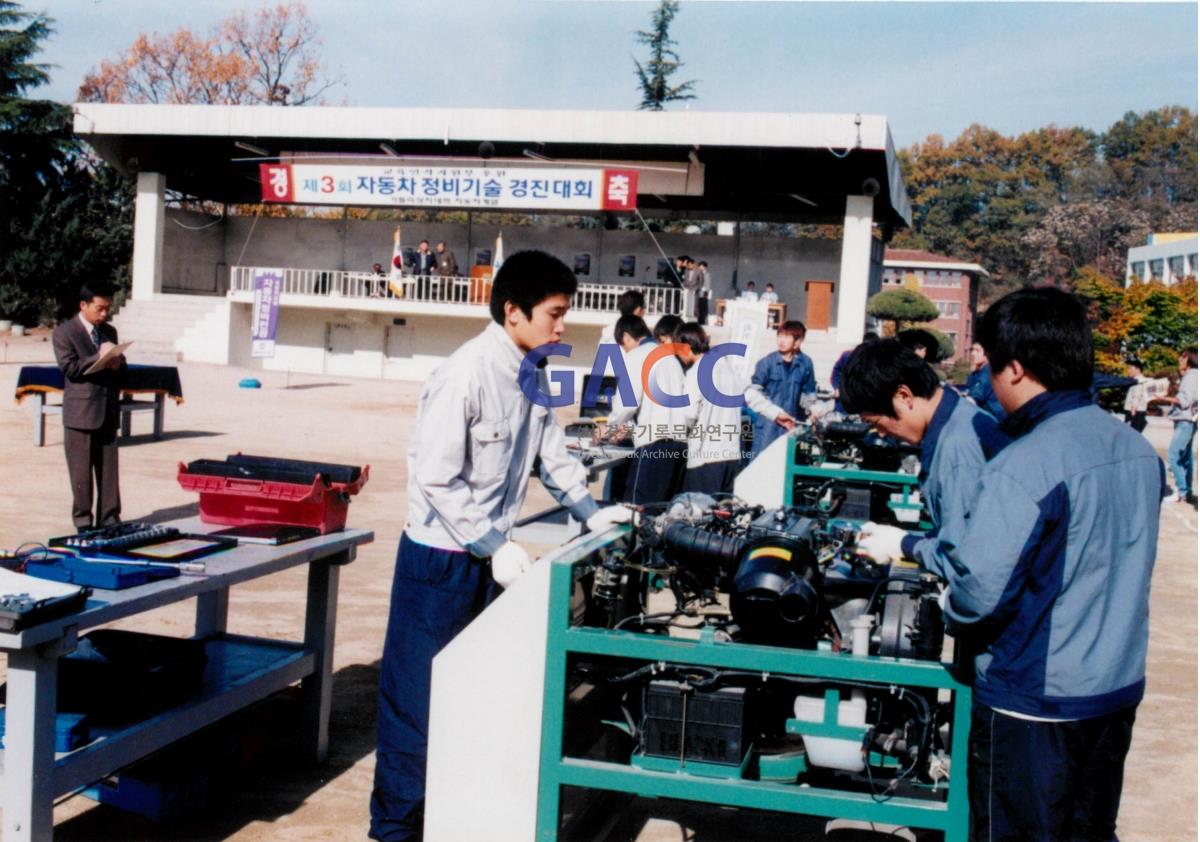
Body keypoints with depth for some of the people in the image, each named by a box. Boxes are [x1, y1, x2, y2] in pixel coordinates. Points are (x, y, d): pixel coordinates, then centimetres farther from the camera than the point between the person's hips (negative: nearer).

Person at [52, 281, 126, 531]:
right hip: (80, 412, -5)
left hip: (108, 412, 5)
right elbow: (69, 367, -14)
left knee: (109, 471, 4)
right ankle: (83, 522, 8)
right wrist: (99, 357, -17)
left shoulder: (110, 331, 15)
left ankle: (109, 519, 9)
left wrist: (117, 363, -3)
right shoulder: (64, 333, -3)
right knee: (81, 472, 0)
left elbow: (118, 365, 20)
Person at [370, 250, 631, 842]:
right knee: (418, 694, 2)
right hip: (442, 559, -8)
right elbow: (438, 478, -24)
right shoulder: (466, 375, -22)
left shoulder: (530, 376, 5)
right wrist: (494, 548, -21)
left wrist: (590, 511, 17)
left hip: (490, 555, 8)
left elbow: (549, 449, 19)